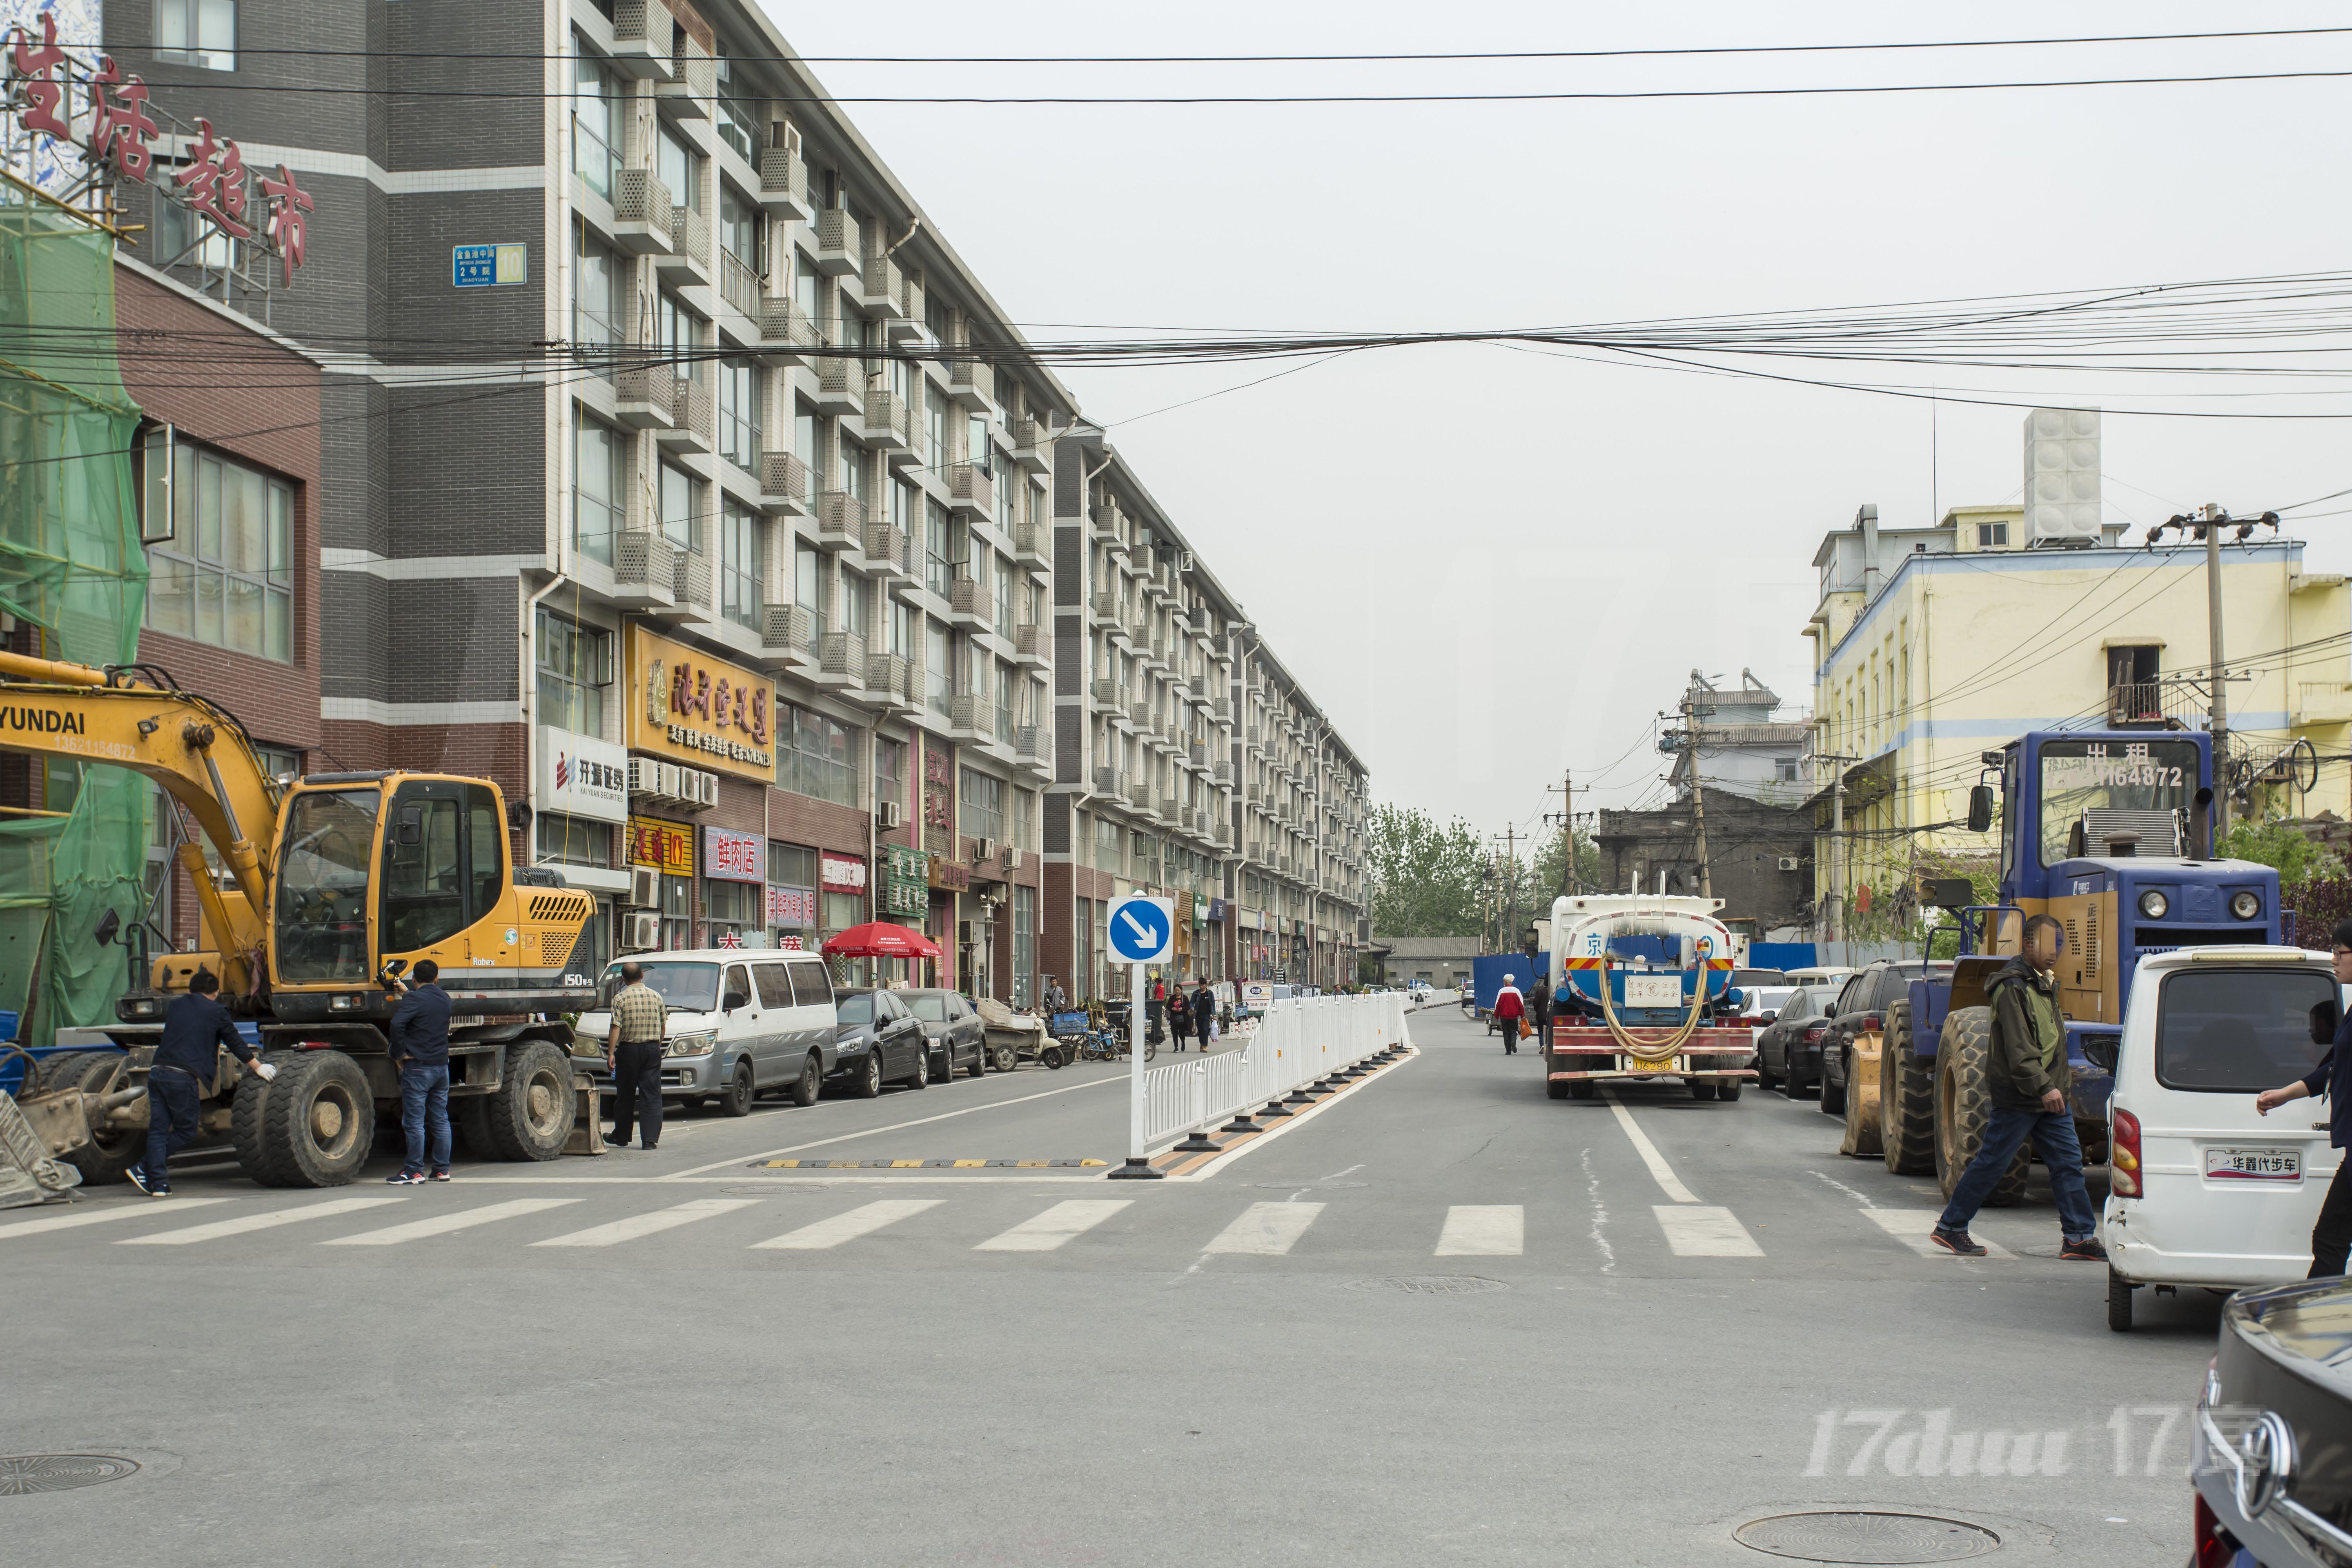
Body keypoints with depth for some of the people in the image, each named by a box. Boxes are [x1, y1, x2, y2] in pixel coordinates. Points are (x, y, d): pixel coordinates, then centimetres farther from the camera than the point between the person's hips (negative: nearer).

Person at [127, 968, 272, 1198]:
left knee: (158, 1130, 7)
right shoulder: (216, 1011, 7)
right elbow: (235, 1043, 13)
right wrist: (258, 1067, 25)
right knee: (185, 1131, 8)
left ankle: (158, 1183, 0)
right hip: (183, 1078, -5)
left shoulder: (175, 1005, 20)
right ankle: (145, 1170, 2)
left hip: (157, 1072, 5)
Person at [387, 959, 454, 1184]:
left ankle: (415, 1172, -4)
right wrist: (407, 991, 40)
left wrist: (399, 1054, -14)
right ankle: (442, 1169, 13)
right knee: (441, 1119, 11)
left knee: (414, 1122, -4)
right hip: (441, 1065, 7)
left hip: (418, 1067, -7)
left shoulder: (414, 999, -12)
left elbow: (397, 1024, -25)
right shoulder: (444, 998, 9)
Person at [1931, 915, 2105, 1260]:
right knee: (1992, 1162, -1)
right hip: (2018, 1095, -9)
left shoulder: (2044, 984, 16)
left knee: (2068, 1162, 3)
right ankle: (1949, 1227, 10)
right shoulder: (2013, 987, -16)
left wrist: (2061, 1079, 22)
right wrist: (2043, 1086, -26)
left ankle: (2079, 1238, 5)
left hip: (2050, 1094, 9)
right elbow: (2018, 1048, -22)